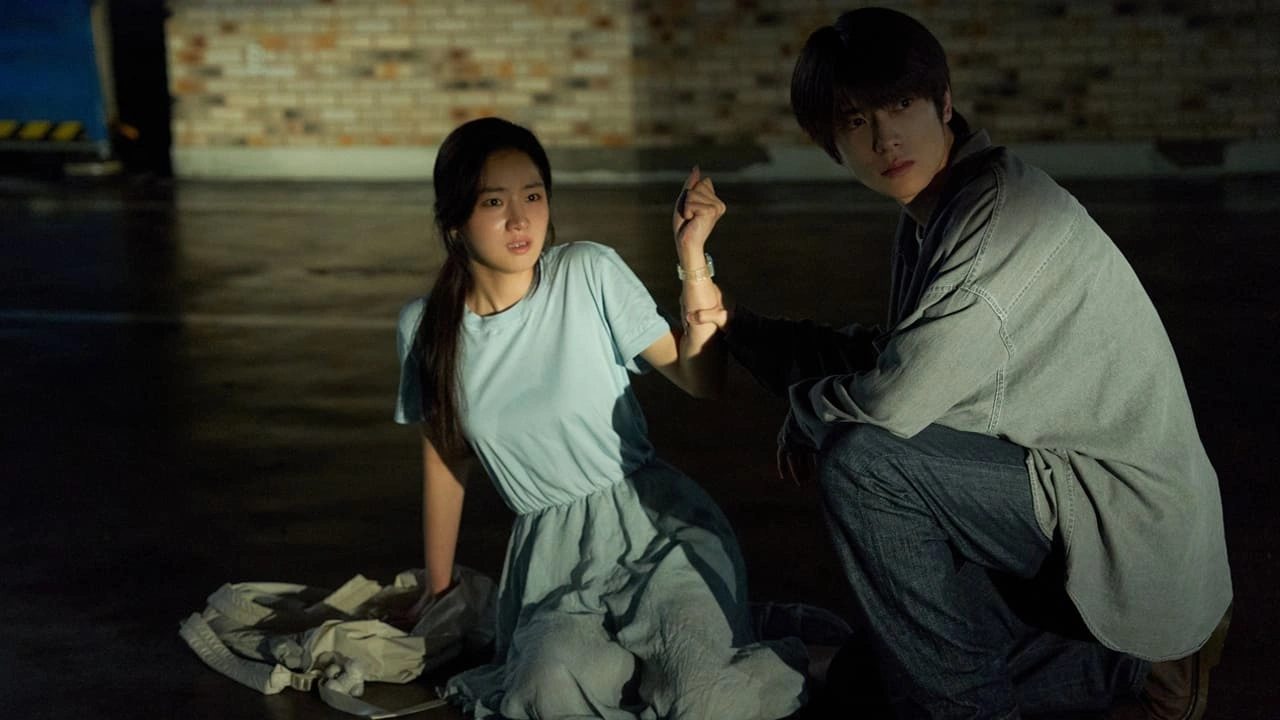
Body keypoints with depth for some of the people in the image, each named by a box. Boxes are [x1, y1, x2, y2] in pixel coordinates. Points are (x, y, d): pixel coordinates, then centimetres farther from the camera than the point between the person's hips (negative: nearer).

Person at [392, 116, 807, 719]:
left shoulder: (589, 273, -6)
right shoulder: (425, 327, 1)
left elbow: (700, 377, -7)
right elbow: (443, 459, 15)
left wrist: (693, 258, -17)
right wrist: (438, 589, 22)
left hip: (653, 523, -1)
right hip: (551, 551, 2)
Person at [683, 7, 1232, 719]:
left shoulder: (1002, 212, -23)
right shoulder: (933, 216, 6)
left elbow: (892, 399, -27)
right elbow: (897, 358, 11)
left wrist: (806, 407, -6)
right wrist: (743, 325, 5)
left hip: (1134, 529, -10)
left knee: (858, 459, -20)